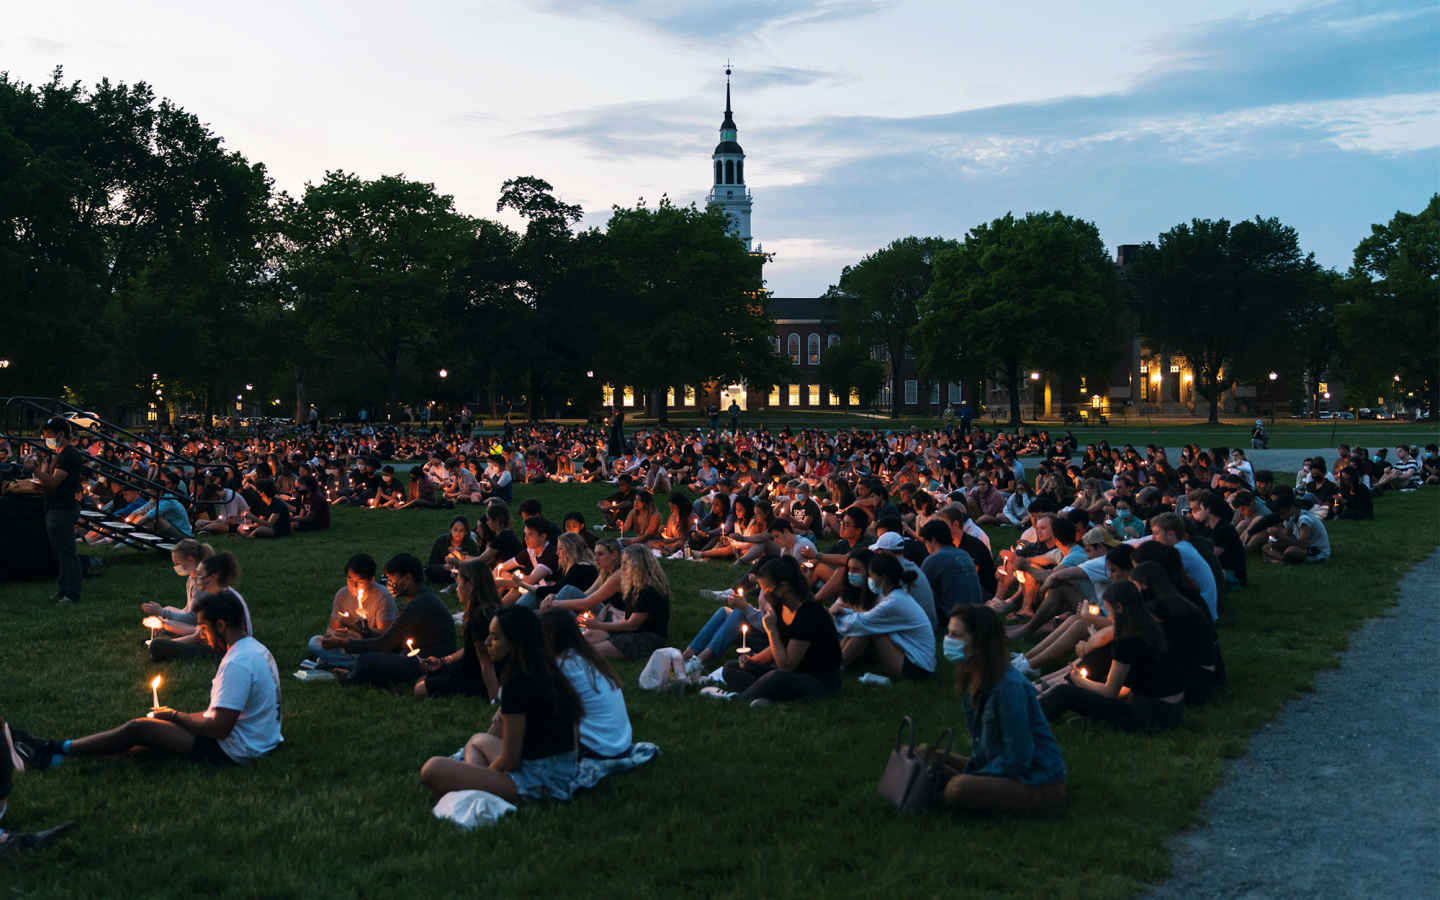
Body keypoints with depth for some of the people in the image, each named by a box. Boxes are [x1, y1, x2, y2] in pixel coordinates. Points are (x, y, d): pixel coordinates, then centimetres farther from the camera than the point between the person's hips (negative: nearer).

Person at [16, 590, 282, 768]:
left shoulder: (237, 664, -24)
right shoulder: (256, 649, 9)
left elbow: (219, 728, -24)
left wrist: (175, 716, -8)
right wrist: (179, 716, 10)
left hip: (233, 751, -10)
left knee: (137, 729, -4)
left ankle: (55, 752, 11)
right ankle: (55, 756, 13)